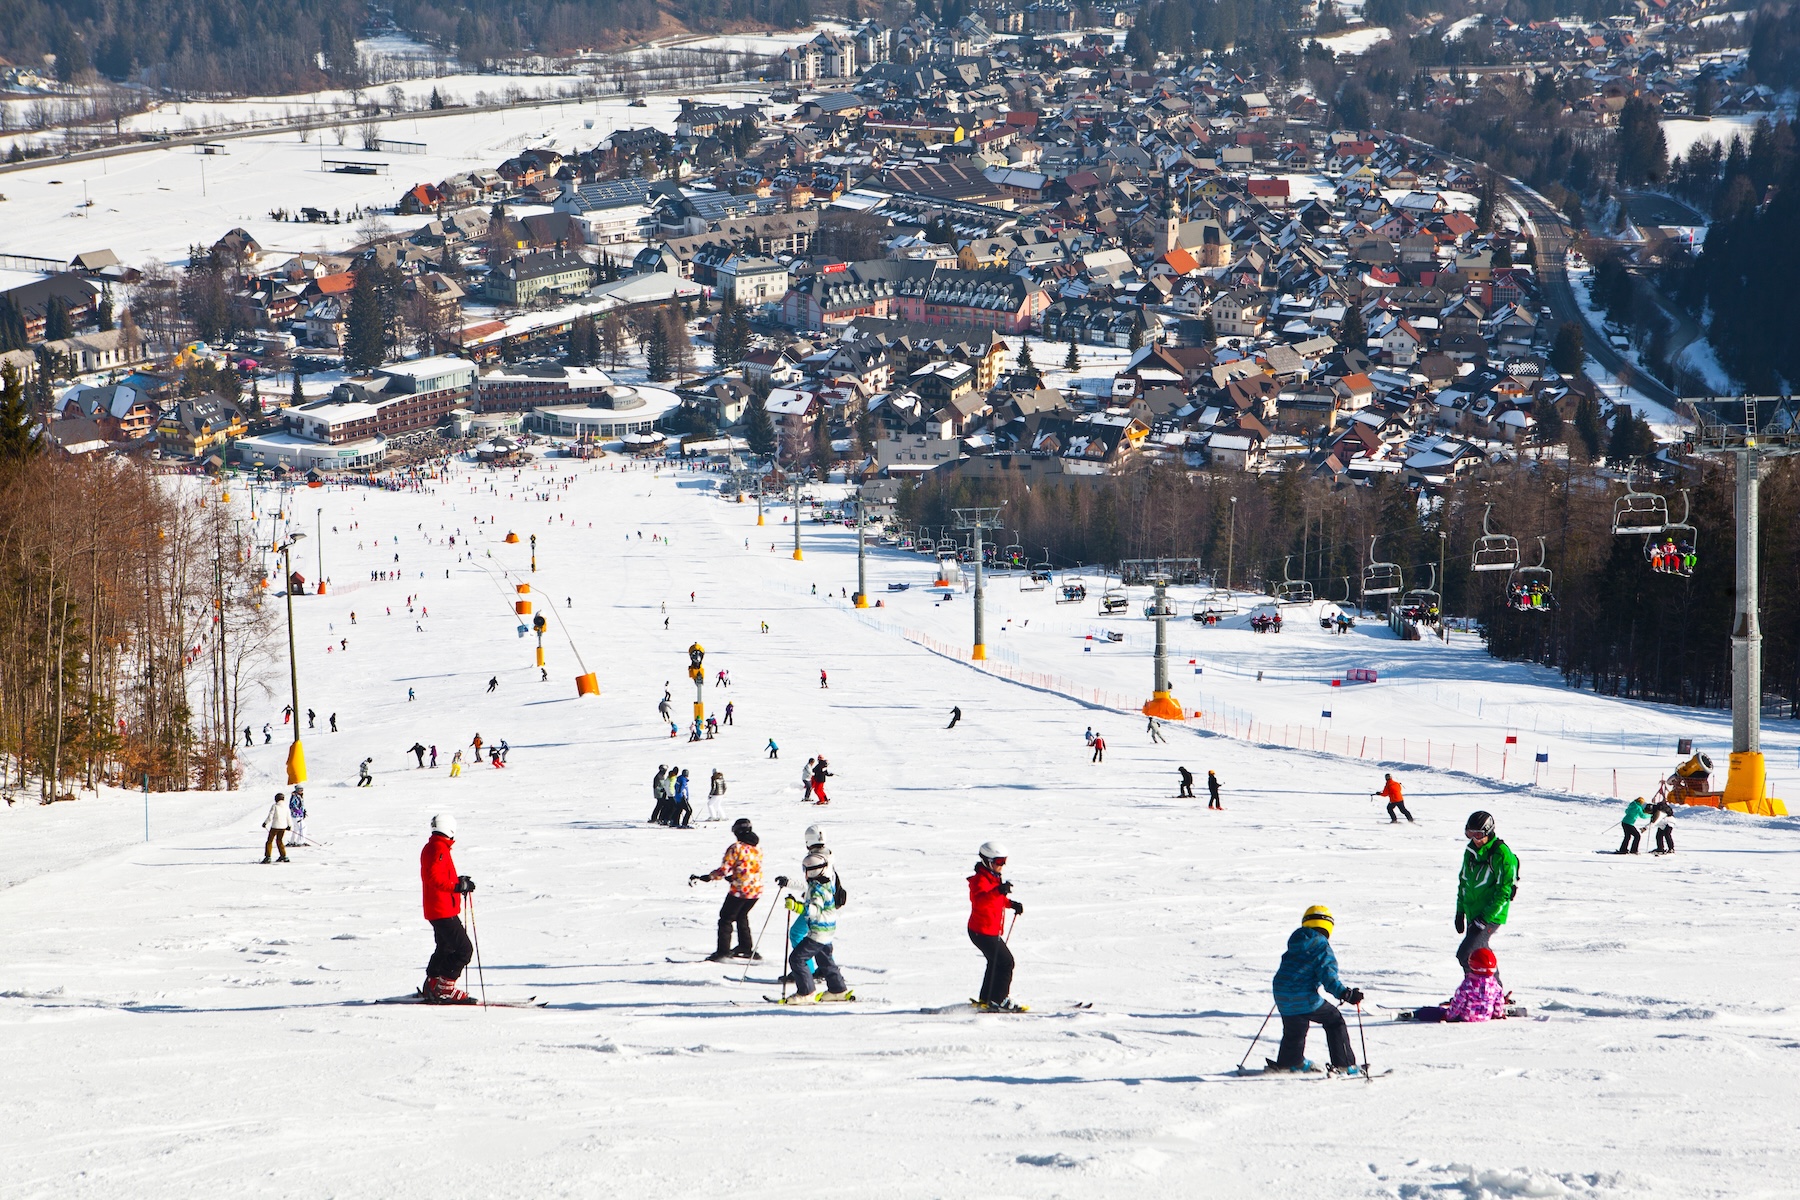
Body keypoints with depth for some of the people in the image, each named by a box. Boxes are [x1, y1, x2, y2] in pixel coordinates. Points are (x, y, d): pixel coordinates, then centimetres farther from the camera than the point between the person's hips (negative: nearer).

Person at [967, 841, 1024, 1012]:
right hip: (983, 931, -11)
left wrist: (1011, 903, 14)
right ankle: (998, 1001, -6)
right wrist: (998, 891, -53)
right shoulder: (980, 880, -19)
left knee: (996, 963, 22)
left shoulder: (994, 879, 14)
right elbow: (979, 901, -39)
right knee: (1006, 962, -11)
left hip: (991, 931, 11)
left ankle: (985, 1000, 32)